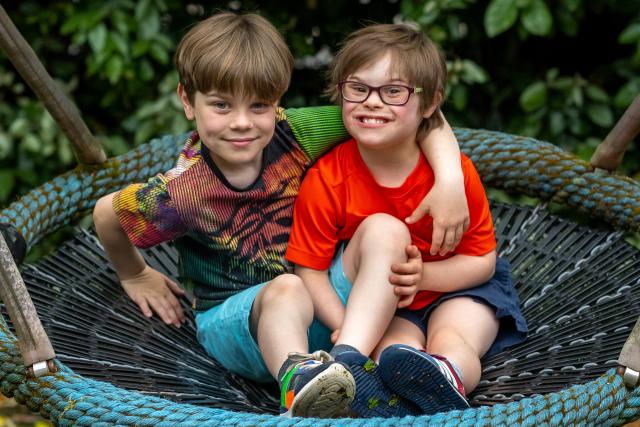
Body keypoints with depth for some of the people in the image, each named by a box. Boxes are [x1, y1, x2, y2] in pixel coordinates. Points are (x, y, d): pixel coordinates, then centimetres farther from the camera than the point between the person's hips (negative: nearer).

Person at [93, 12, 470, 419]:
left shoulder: (291, 136, -15)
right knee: (286, 289, -39)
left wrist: (450, 177, -31)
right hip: (234, 314, -3)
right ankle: (295, 377, -68)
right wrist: (136, 277, 17)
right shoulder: (183, 194, -21)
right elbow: (106, 213, 0)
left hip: (325, 298, 4)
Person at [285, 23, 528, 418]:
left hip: (455, 289, 2)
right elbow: (310, 269, -13)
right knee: (384, 229, -31)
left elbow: (483, 261, -8)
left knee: (452, 344, -31)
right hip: (372, 305, -1)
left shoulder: (454, 170, -15)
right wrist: (347, 327, -29)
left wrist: (421, 274, -26)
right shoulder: (326, 179, -16)